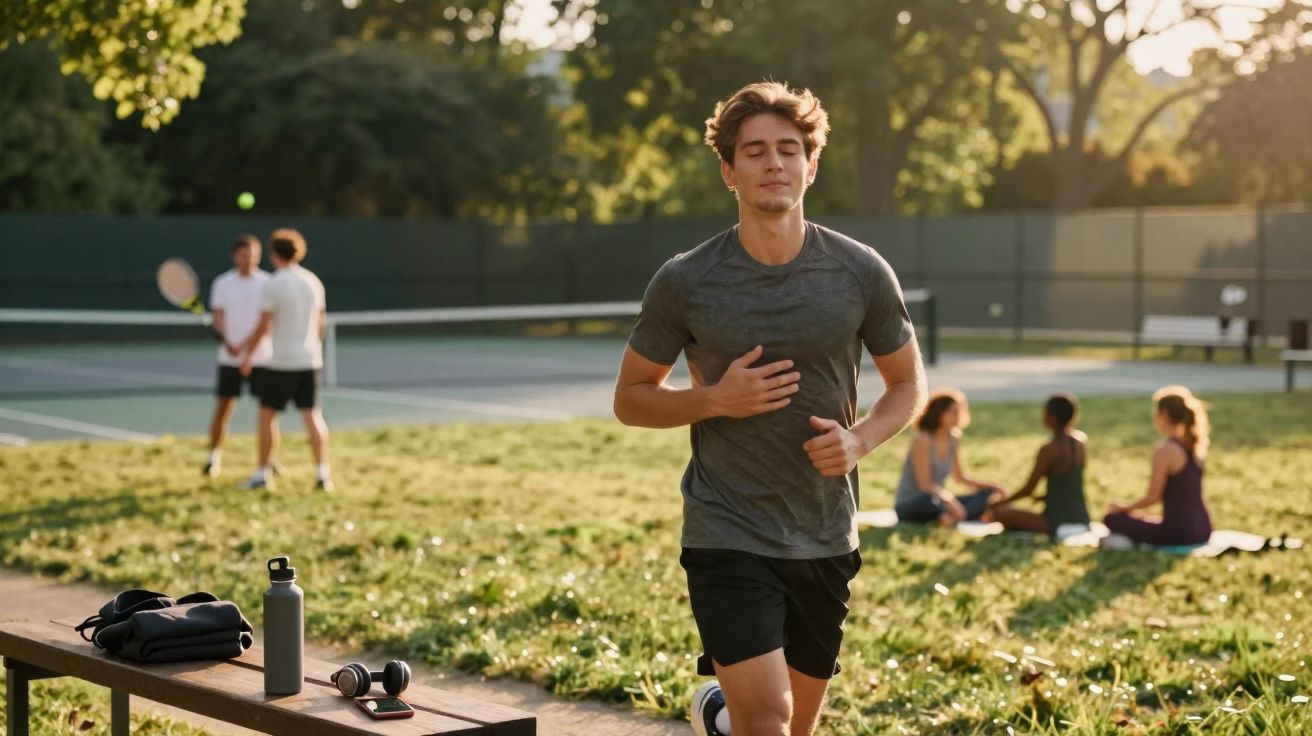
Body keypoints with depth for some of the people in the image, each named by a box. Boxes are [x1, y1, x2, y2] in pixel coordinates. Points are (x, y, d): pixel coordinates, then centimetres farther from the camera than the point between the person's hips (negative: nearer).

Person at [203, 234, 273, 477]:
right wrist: (229, 344, -21)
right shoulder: (222, 284, 2)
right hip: (230, 358, 0)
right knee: (222, 407, -1)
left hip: (261, 357, 0)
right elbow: (218, 318, -2)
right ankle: (214, 459, 10)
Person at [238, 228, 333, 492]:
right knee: (312, 415, 5)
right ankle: (322, 473, -2)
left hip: (282, 361, -5)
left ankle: (262, 474, 8)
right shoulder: (313, 282, 6)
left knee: (267, 414, 6)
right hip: (310, 360, 5)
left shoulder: (274, 284, -11)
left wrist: (248, 354, -1)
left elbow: (263, 326, -12)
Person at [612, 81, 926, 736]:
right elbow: (630, 398, 3)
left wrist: (859, 438, -11)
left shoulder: (861, 274, -3)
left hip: (826, 538, 3)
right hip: (726, 533, -3)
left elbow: (908, 384, 9)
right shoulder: (684, 282, -8)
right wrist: (714, 399, -16)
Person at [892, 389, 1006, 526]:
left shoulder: (953, 439, 7)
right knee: (930, 500, -42)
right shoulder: (923, 439, -17)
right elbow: (924, 484, -23)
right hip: (908, 507, -8)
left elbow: (960, 477, 20)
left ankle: (952, 517, -31)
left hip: (936, 499, 8)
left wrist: (992, 486, 9)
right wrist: (949, 500, -39)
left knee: (987, 495, -5)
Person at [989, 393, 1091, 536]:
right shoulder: (1081, 440, 3)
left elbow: (1028, 490, -10)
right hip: (1082, 519, 8)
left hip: (1059, 522, -8)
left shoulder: (1049, 450, -18)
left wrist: (1001, 502, 5)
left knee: (999, 512, -8)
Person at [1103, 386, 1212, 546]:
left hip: (1180, 532, -8)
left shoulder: (1165, 450, -15)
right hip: (1203, 529, 8)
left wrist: (1124, 508, 6)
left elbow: (1152, 498, -11)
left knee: (1112, 519, 3)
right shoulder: (1195, 446, 8)